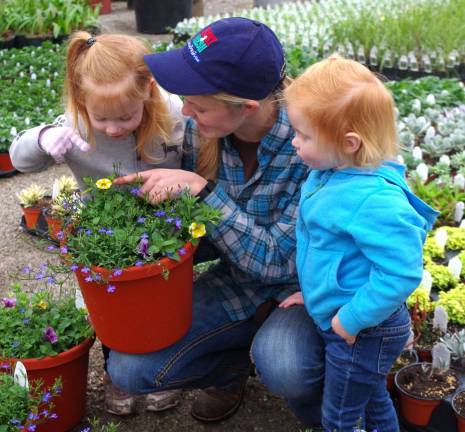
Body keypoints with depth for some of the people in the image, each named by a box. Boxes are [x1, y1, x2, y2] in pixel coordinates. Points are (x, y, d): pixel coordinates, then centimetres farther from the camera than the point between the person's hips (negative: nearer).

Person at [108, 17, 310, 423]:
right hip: (240, 282, 4)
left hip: (301, 284, -3)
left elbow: (279, 260, -27)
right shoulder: (200, 131, -12)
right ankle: (235, 361, 17)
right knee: (129, 367, -9)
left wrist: (203, 190, -33)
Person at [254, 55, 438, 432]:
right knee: (373, 402, 30)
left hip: (363, 332, -8)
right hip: (335, 317, 9)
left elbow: (401, 272, -34)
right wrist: (315, 290, 14)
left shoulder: (376, 200, -34)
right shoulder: (330, 175, -4)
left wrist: (352, 319, -26)